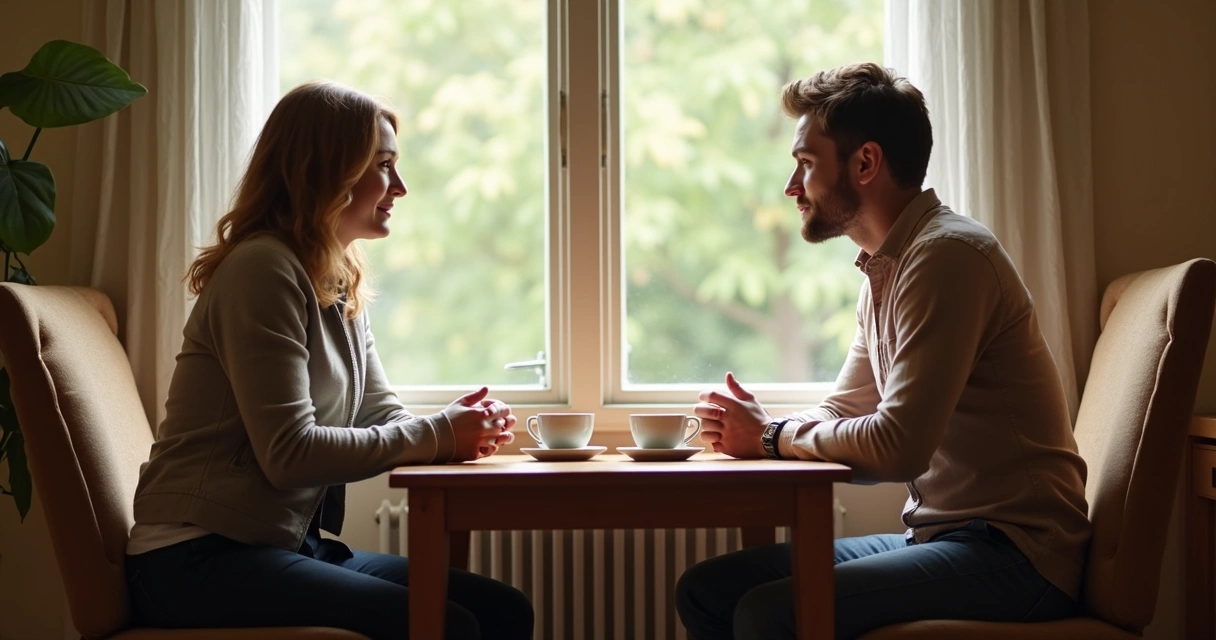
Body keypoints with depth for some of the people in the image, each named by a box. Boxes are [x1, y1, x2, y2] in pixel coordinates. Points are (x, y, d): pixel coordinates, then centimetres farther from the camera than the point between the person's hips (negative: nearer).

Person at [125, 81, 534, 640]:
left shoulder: (340, 287, 15)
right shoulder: (263, 268, -14)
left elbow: (383, 416, 12)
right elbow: (288, 453, -21)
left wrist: (461, 429, -9)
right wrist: (437, 435, -16)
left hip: (290, 546, 9)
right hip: (199, 558, -9)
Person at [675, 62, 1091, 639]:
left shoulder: (946, 255, -16)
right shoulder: (883, 270, 14)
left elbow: (898, 448, -24)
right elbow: (840, 413, 21)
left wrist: (771, 437, -8)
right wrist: (751, 428, 0)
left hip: (1014, 554, -9)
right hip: (939, 536, 9)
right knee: (705, 590, 1)